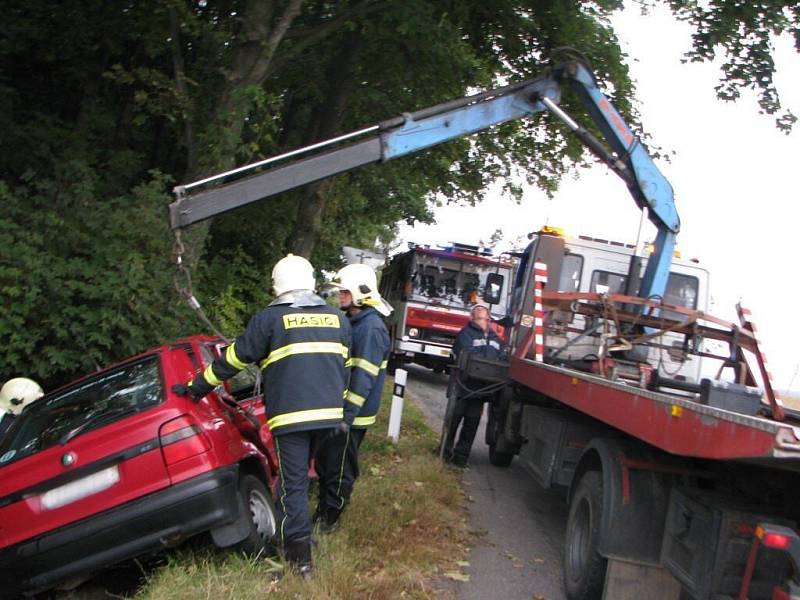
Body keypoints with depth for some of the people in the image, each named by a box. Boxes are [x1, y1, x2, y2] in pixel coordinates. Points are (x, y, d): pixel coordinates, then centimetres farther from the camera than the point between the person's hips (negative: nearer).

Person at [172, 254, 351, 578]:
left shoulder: (270, 318, -3)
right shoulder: (336, 318, 13)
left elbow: (234, 359, 2)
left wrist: (197, 386, 13)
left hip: (290, 415, -5)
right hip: (328, 414, 5)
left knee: (293, 483, 1)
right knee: (299, 475, 19)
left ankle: (300, 557, 1)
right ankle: (297, 537, 27)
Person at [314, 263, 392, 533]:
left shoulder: (371, 328, -20)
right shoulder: (351, 322, 12)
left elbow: (363, 378, -24)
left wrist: (348, 414, -25)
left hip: (351, 413, -10)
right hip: (334, 408, 10)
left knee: (339, 469, 1)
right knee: (324, 462, 19)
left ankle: (330, 518, 13)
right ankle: (323, 509, 33)